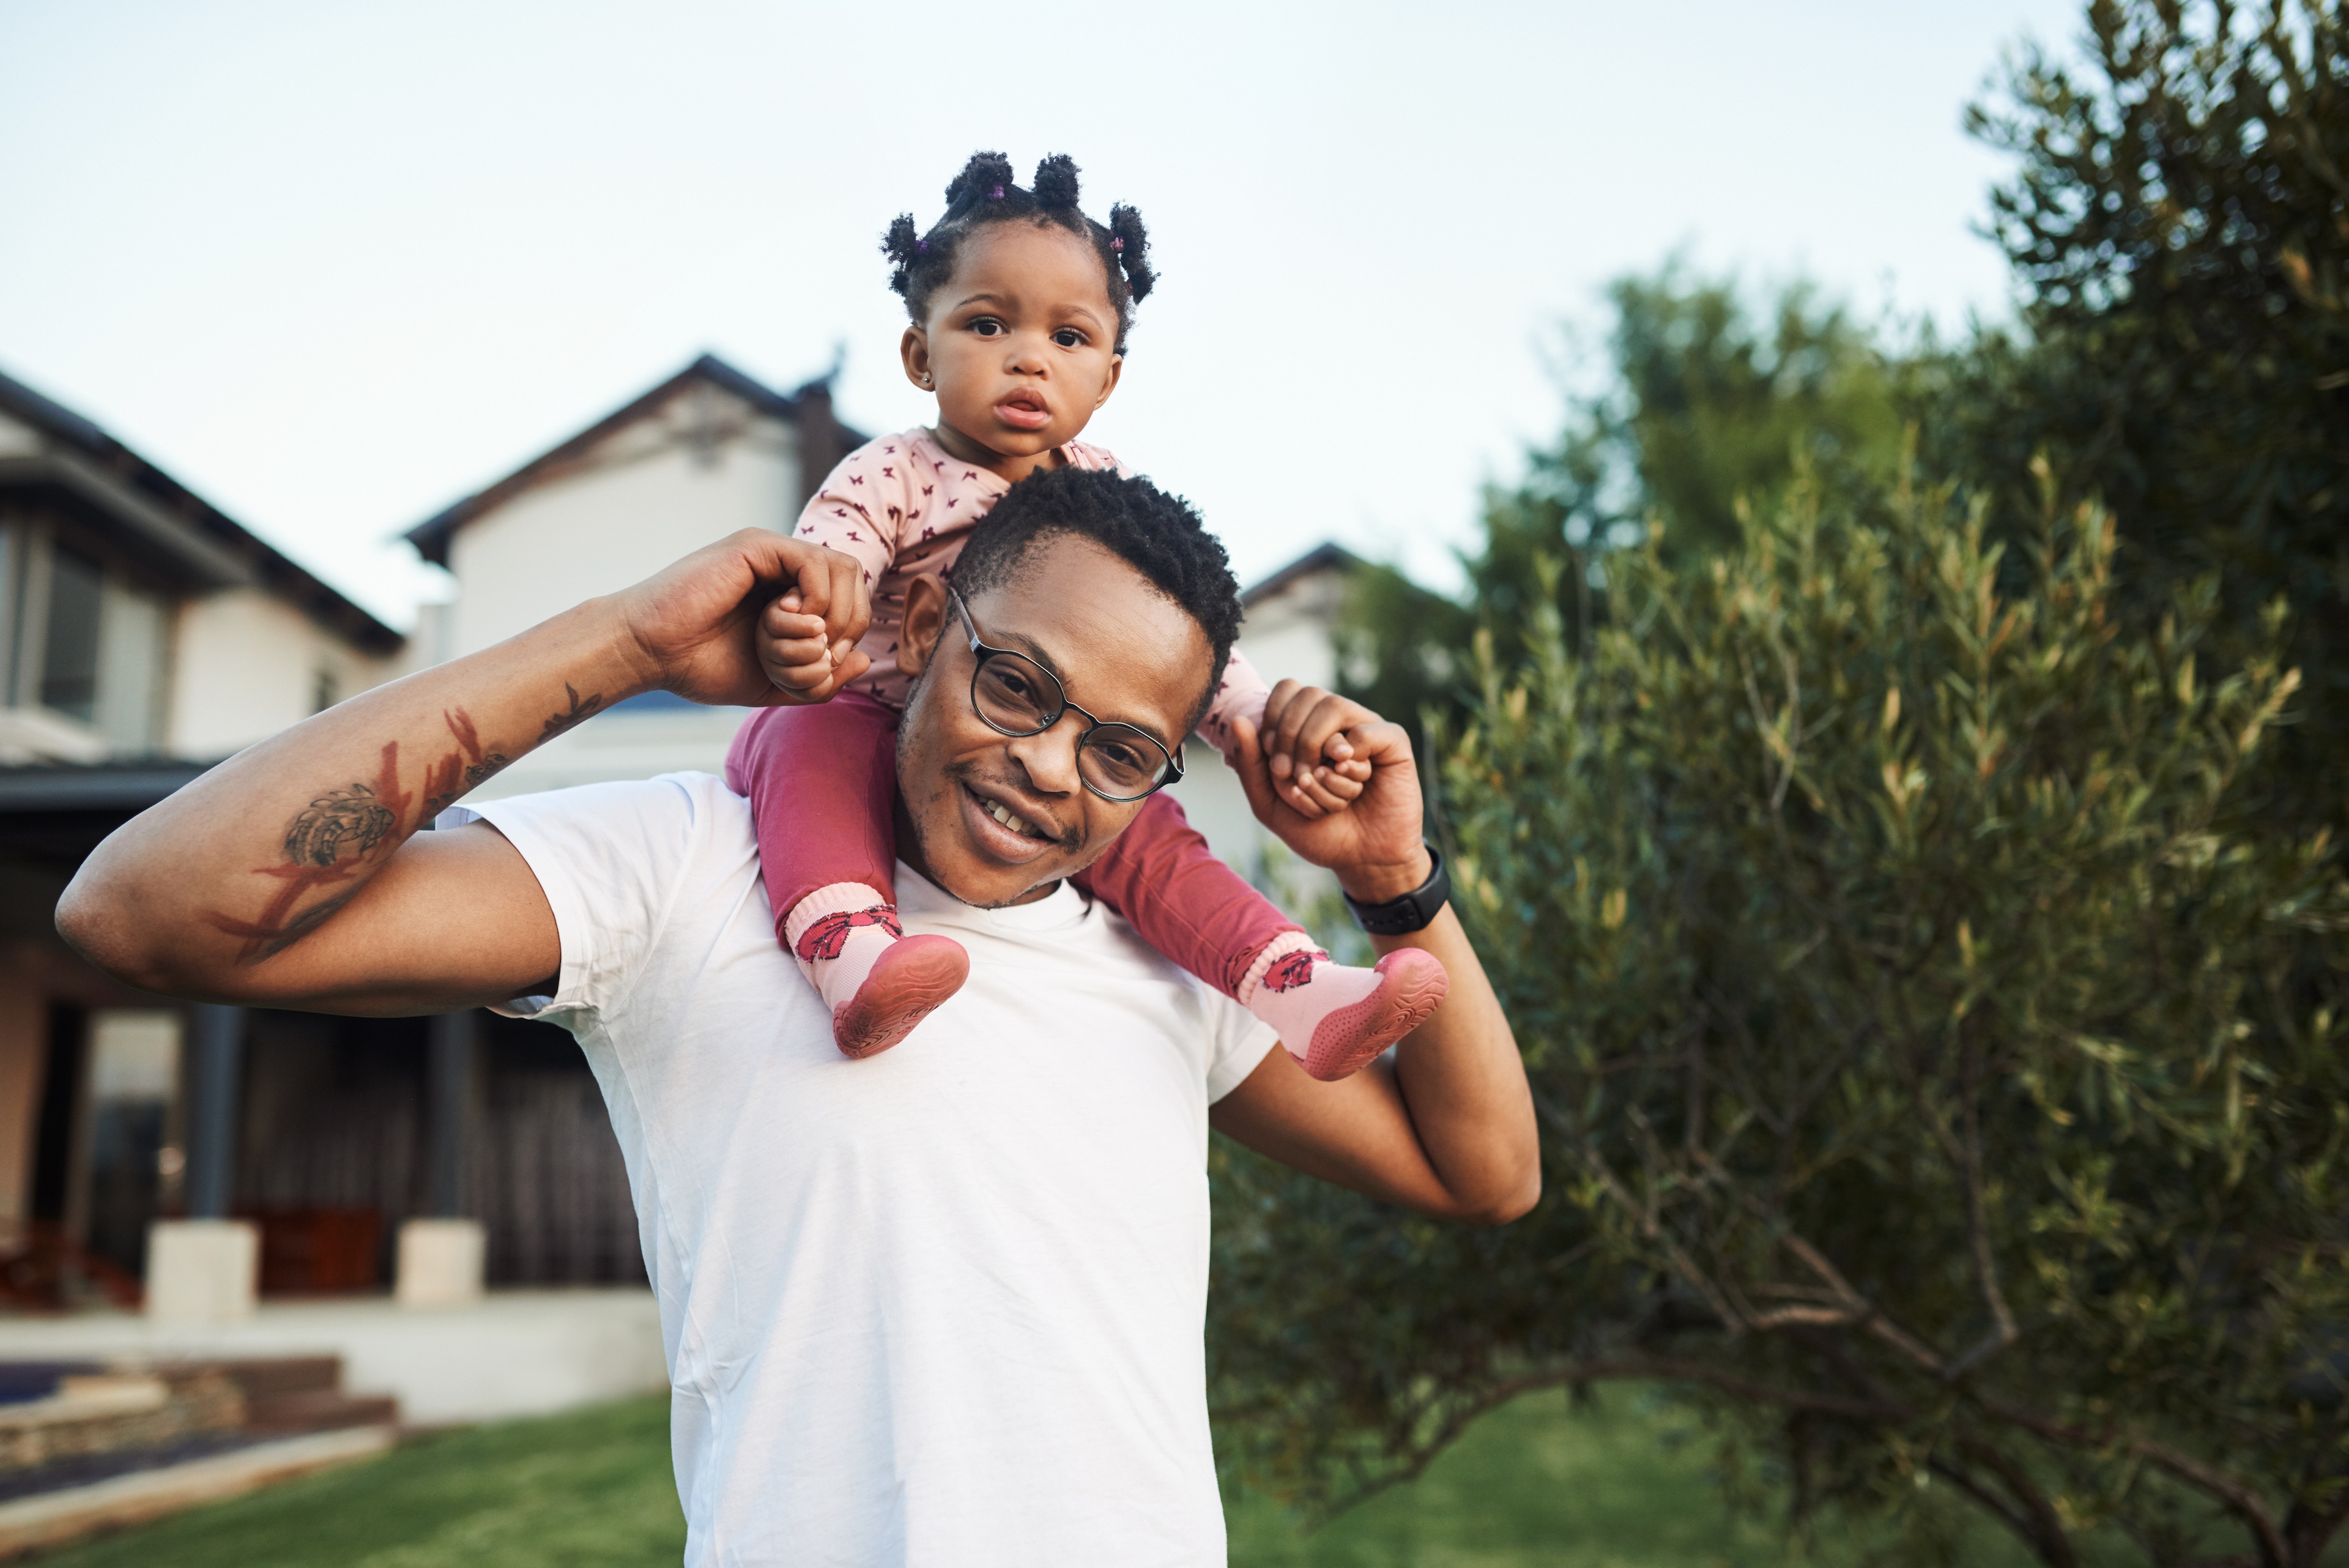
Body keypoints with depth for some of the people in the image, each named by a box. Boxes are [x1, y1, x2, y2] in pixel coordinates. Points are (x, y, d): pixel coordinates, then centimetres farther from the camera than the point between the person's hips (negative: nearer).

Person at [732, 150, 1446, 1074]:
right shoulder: (892, 477, -8)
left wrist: (1273, 735, -12)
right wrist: (793, 635, -51)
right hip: (876, 732, -3)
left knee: (1148, 833, -18)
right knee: (813, 740, -35)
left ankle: (1300, 994, -23)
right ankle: (855, 960, -52)